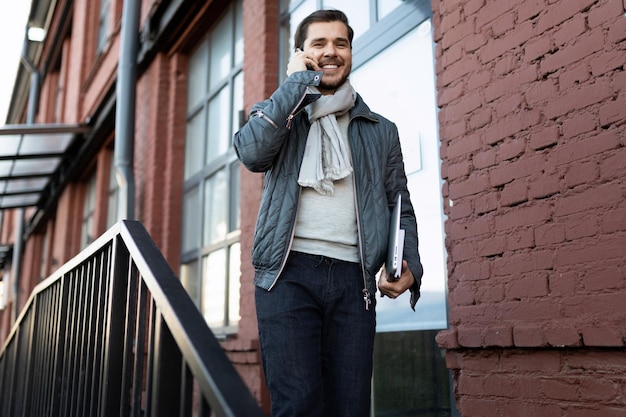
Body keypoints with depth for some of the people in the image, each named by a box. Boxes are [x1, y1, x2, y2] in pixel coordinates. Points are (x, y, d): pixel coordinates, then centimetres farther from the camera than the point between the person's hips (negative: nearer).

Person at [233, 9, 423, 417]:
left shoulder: (381, 131, 19)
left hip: (353, 277, 2)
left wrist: (410, 266, -2)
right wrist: (296, 81, 1)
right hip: (289, 273, -2)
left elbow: (400, 206, 17)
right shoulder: (279, 113, 15)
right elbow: (251, 151, -8)